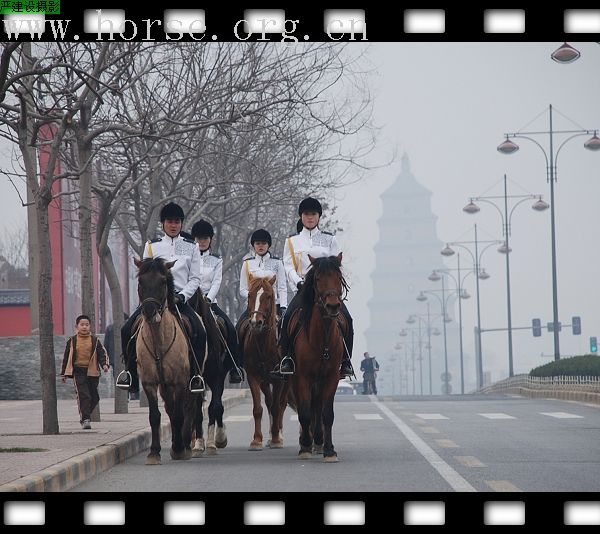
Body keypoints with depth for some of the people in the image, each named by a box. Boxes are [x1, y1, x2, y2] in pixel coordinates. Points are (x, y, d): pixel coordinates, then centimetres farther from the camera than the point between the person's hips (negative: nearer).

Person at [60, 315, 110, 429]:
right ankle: (85, 419, -13)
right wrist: (64, 373, 11)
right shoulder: (72, 341, 5)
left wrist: (104, 364, -15)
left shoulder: (95, 341, 6)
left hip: (92, 372, 2)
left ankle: (84, 415, 28)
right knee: (83, 395, -15)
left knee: (94, 397, 7)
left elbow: (102, 353, 5)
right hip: (78, 372, -2)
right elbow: (66, 357, 10)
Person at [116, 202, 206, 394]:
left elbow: (195, 278, 6)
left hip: (181, 297, -1)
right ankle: (130, 370, -3)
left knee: (199, 332, -24)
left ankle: (196, 374, -11)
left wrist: (182, 296, -10)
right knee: (127, 330, -18)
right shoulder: (152, 246, 10)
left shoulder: (191, 247, 10)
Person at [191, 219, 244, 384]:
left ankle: (235, 368, -15)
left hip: (209, 301, 1)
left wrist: (208, 299, -18)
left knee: (230, 329, -18)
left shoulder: (216, 260, 13)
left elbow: (216, 283, 0)